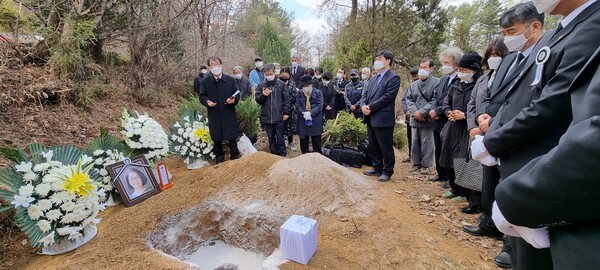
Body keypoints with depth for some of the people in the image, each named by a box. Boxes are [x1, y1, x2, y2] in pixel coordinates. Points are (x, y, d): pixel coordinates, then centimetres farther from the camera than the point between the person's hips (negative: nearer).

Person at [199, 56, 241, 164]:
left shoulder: (231, 80, 3)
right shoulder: (205, 82, 3)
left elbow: (237, 95, 6)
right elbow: (202, 96, 6)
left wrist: (234, 100, -16)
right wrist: (207, 101, -16)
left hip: (229, 114, -1)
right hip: (214, 115, 1)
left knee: (232, 138, 4)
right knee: (217, 139, 10)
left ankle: (235, 159, 19)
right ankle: (219, 161, 25)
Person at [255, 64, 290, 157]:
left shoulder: (281, 84, 0)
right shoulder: (261, 85, 5)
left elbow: (286, 99, 1)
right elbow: (257, 100, 7)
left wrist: (286, 112, -3)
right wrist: (263, 95, -13)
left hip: (279, 117, -2)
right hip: (266, 117, 3)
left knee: (280, 138, 6)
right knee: (271, 138, 12)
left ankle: (282, 155, 20)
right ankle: (274, 155, 25)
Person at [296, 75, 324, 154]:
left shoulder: (318, 92, -3)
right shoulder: (300, 93, 7)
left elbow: (320, 106, -10)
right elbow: (297, 105, 2)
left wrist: (310, 113, -21)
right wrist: (303, 113, -16)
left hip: (315, 120, -3)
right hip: (303, 119, 3)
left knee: (316, 140, 4)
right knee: (303, 139, 11)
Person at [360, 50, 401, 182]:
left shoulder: (394, 78, -7)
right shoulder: (373, 79, 18)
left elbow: (387, 97, -17)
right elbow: (365, 94, 13)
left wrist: (370, 107, -17)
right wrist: (363, 105, -8)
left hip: (383, 118, -8)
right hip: (371, 118, 8)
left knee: (386, 147, 3)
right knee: (373, 146, 16)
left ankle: (387, 171, 18)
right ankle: (377, 168, 30)